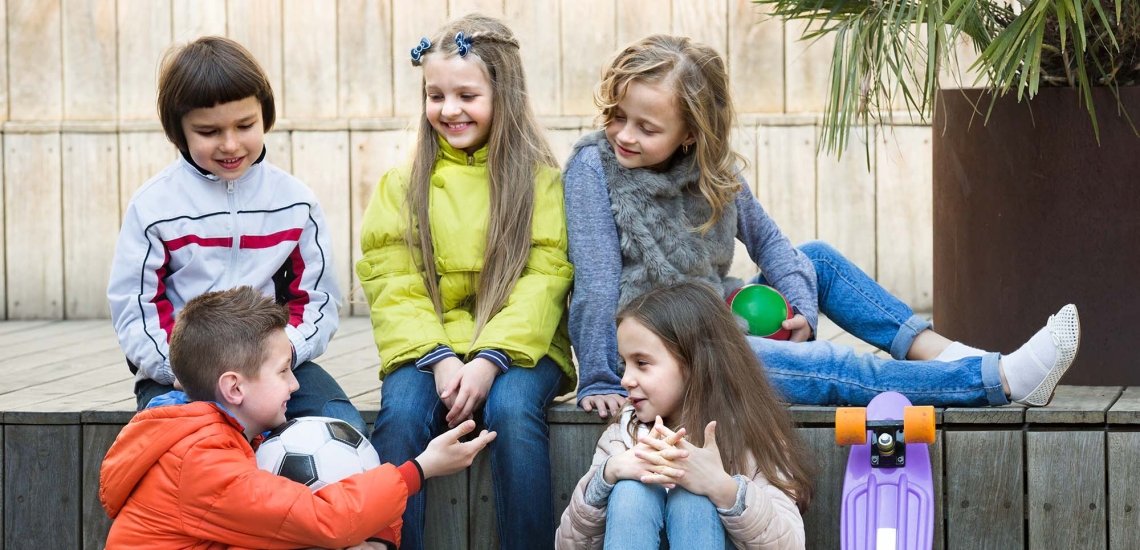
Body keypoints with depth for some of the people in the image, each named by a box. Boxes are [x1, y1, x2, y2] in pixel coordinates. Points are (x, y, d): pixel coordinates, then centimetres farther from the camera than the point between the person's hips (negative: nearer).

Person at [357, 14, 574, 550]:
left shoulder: (539, 178, 5)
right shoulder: (403, 183, 10)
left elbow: (545, 278, -4)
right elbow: (393, 284, 3)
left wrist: (489, 360, -17)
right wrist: (439, 361, -13)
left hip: (516, 347, -1)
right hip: (426, 349, 2)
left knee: (512, 410, -33)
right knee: (401, 414, -29)